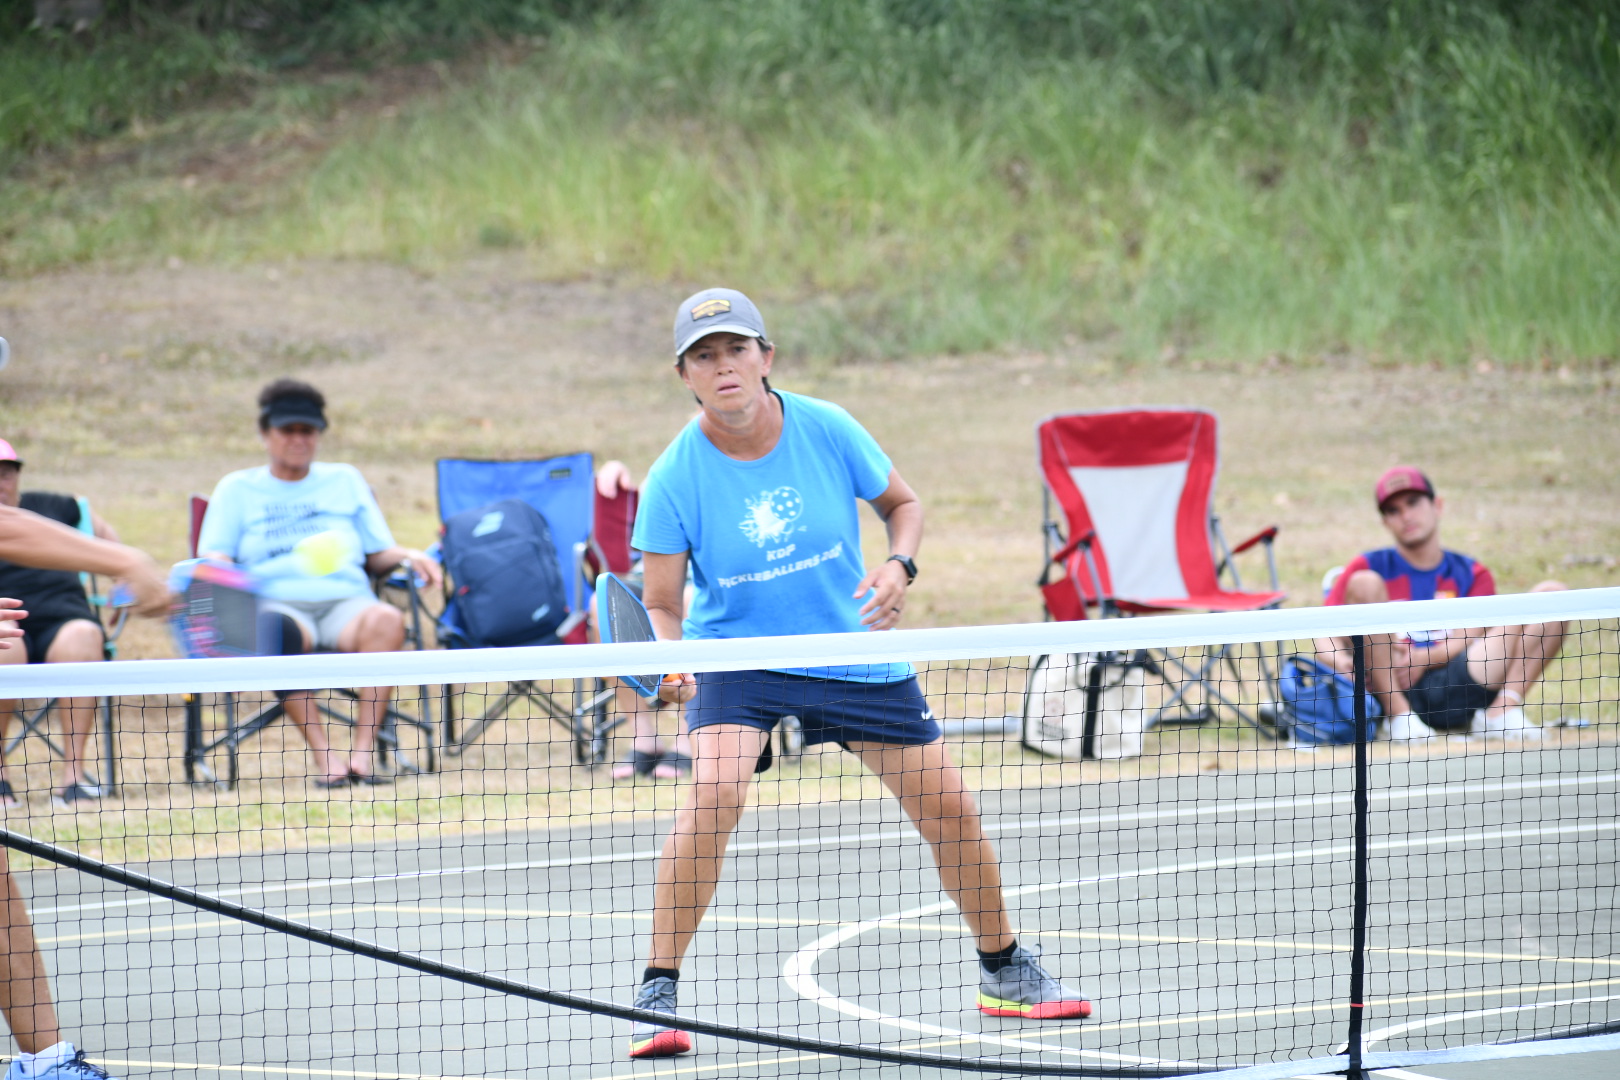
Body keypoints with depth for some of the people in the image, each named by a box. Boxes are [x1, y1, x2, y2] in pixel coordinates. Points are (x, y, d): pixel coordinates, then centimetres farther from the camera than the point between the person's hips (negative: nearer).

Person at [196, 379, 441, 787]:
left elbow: (377, 555, 20)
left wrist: (408, 556, -1)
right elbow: (213, 557, 9)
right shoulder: (237, 489, 19)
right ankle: (324, 756, -41)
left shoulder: (345, 480, 24)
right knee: (280, 631, -41)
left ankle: (363, 752, -38)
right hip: (276, 601, -2)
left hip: (346, 601, 2)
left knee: (386, 620, -35)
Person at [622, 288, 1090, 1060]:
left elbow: (902, 503, 4)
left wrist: (898, 567, -16)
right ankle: (656, 994, -22)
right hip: (736, 652, -3)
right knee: (715, 792, -30)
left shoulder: (826, 430, -12)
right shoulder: (674, 479, -17)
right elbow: (662, 604, -11)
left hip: (853, 651, 3)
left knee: (949, 808, 5)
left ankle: (1005, 970, 30)